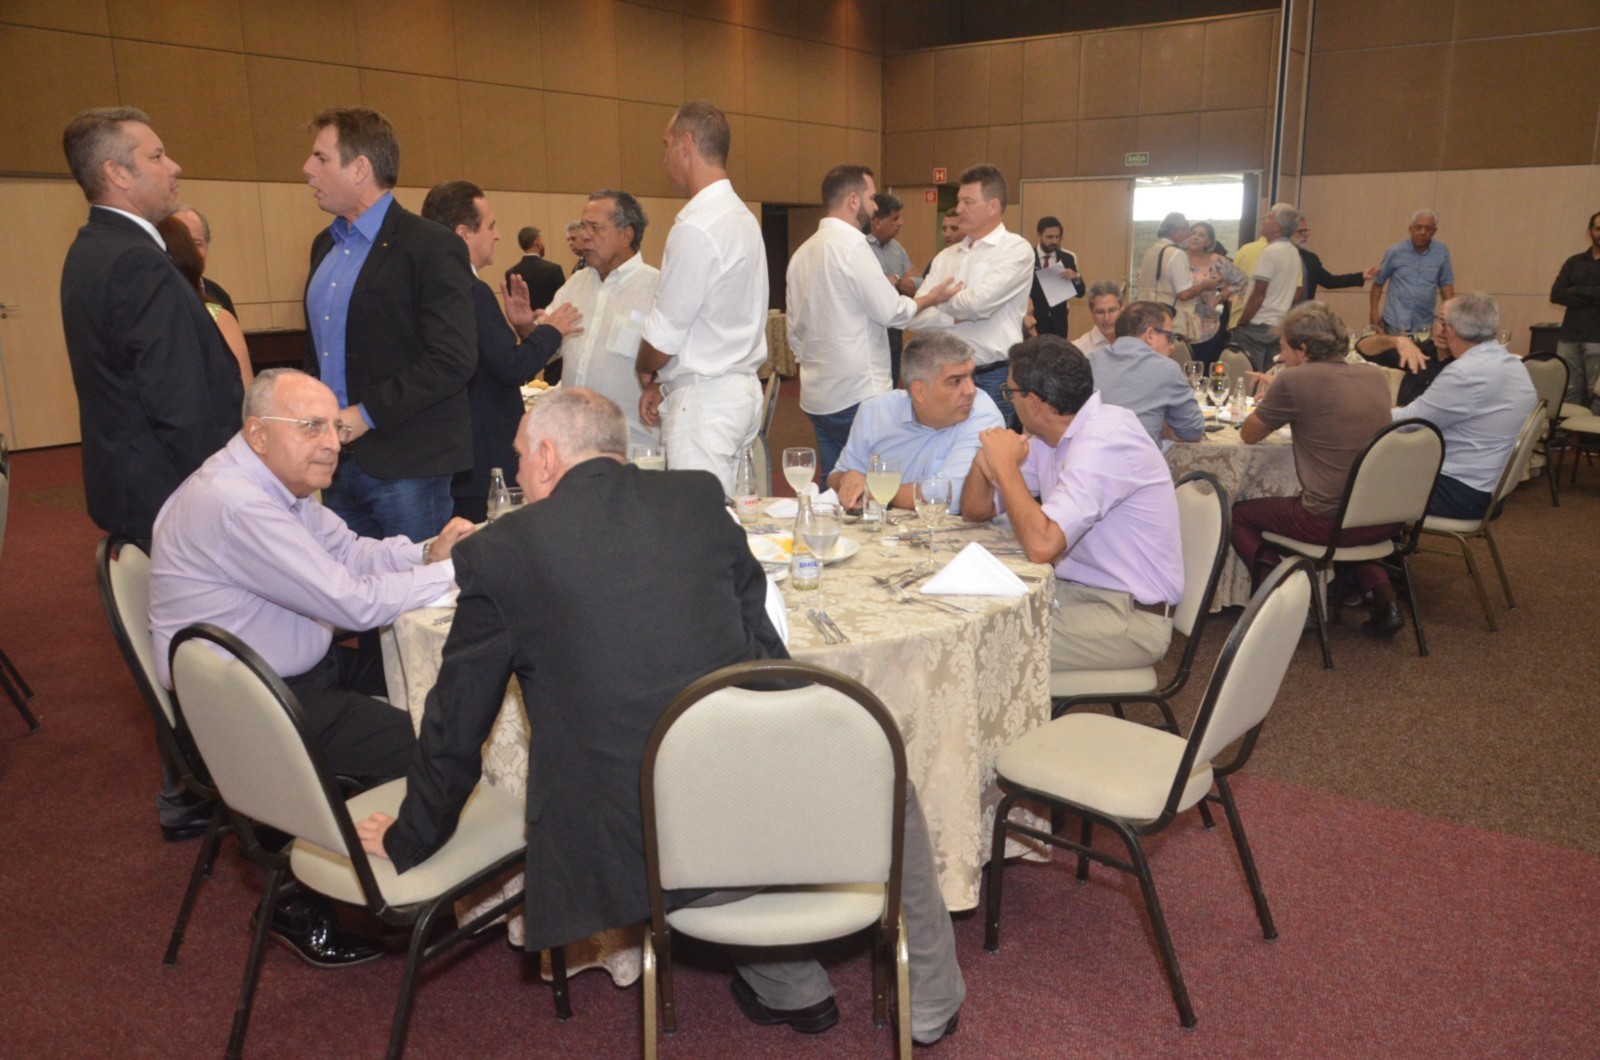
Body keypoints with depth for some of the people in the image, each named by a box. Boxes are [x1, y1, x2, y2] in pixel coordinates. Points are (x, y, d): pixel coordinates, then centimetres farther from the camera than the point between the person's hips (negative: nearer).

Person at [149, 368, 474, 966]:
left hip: (296, 668, 10)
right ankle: (304, 908, 3)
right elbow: (352, 602, -28)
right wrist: (451, 572, -18)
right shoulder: (235, 505, -27)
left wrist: (428, 552, -6)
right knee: (418, 744, -15)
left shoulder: (278, 481, 5)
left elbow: (350, 551, 11)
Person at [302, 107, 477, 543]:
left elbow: (453, 360, -18)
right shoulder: (325, 245, 15)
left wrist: (367, 414, -17)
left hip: (405, 468, -7)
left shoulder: (432, 248, -10)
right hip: (336, 460, 7)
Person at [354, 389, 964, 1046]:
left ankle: (792, 990, 39)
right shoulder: (700, 497, 4)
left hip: (628, 845, 0)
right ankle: (928, 1005, 40)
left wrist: (408, 840, 23)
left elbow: (455, 726, 6)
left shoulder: (499, 551, -2)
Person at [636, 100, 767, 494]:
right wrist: (660, 383, 14)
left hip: (704, 401, -9)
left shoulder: (696, 229, -17)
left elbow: (664, 336, -12)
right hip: (741, 387, 9)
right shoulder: (742, 216, 13)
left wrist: (645, 371, 9)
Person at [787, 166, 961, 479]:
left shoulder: (803, 252, 13)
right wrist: (932, 297, 2)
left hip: (817, 394, 8)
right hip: (857, 394, -8)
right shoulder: (850, 243, -12)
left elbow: (795, 331, 17)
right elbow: (890, 312, -14)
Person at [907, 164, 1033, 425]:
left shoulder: (1016, 249, -5)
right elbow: (914, 318, 3)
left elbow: (979, 303, -18)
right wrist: (957, 317, -11)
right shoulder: (946, 257, 11)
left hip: (994, 378, -5)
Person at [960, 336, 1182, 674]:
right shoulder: (1049, 434, 6)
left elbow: (1042, 545, -33)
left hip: (1132, 616, -9)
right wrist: (987, 460, -10)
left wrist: (1006, 466, -21)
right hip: (1077, 590, 9)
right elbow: (976, 510, 11)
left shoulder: (1105, 440, -23)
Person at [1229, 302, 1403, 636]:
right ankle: (1382, 598, 25)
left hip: (1330, 522, -6)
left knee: (1238, 514, 15)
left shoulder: (1293, 380, -10)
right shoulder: (1375, 377, 8)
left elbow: (1248, 435, 2)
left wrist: (1271, 403, 18)